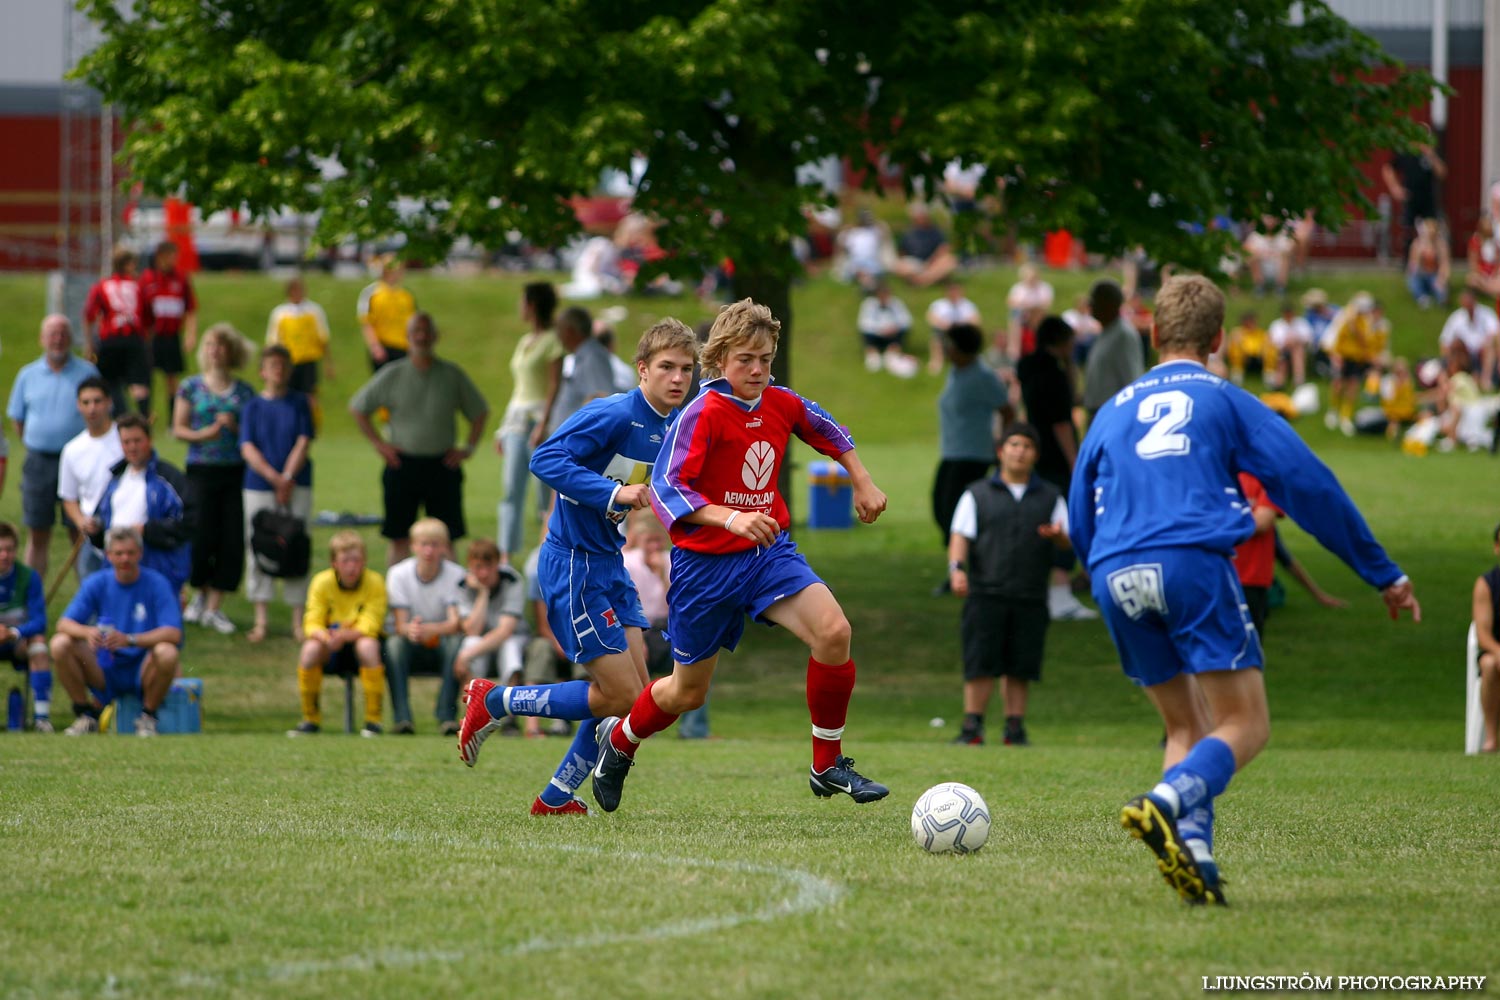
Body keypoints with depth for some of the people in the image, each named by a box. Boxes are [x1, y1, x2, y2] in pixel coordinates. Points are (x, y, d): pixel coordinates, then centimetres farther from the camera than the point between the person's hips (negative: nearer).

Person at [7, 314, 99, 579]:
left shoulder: (87, 373, 1)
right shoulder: (28, 376, 7)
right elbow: (17, 418, 15)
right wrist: (36, 447, 9)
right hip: (39, 463, 2)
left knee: (80, 534, -1)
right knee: (37, 536, 5)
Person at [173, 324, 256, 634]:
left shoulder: (244, 391, 8)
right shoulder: (192, 386, 6)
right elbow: (178, 429, 4)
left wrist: (234, 426, -11)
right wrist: (202, 434, -13)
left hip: (236, 471, 1)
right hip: (201, 469, -1)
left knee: (233, 539, -5)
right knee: (202, 536, -7)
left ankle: (214, 607, 4)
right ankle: (202, 594, 20)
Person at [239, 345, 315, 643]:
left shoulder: (299, 403, 7)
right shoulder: (253, 406, 7)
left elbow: (304, 442, -1)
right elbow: (247, 448, -1)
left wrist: (288, 479, -12)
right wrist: (275, 478, -13)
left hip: (297, 485, -1)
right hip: (258, 487, 1)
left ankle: (298, 620, 1)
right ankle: (260, 620, 5)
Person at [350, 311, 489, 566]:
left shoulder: (453, 375, 3)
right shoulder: (392, 376, 2)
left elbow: (480, 412, 16)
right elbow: (357, 407, 11)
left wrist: (469, 448, 5)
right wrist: (378, 443, 3)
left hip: (442, 466, 0)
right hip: (403, 466, 0)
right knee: (399, 538, 2)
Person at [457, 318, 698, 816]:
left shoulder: (674, 427, 7)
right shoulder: (613, 414, -20)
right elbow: (546, 460, -26)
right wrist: (614, 493, -31)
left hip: (609, 563, 9)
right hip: (573, 565, -9)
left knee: (635, 692, 5)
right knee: (622, 694, -8)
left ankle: (557, 797, 17)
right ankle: (492, 702, 7)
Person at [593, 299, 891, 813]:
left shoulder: (782, 404, 0)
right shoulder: (703, 414, -18)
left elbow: (827, 431, 25)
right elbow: (665, 488, -27)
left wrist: (863, 484, 21)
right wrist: (732, 518, -39)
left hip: (770, 552, 4)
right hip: (706, 563, -4)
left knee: (833, 631, -21)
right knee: (688, 691, 10)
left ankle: (827, 767, -7)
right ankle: (618, 741, 43)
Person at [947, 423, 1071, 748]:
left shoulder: (1050, 497, 16)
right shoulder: (977, 495, 13)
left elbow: (1068, 542, 9)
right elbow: (961, 537, 4)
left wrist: (1057, 535, -16)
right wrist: (957, 567, -15)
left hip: (1031, 599, 1)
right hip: (986, 594, -1)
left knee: (1020, 669, 2)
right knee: (980, 665, -8)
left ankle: (1015, 728, 8)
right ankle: (972, 727, -3)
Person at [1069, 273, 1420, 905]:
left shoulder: (1113, 410, 23)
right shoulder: (1225, 401, 13)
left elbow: (1079, 526, 22)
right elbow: (1308, 485, 8)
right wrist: (1384, 574, 12)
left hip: (1117, 576, 4)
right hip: (1194, 564, -4)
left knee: (1185, 727, 15)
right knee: (1245, 723, -3)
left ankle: (1194, 852, -7)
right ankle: (1165, 804, -31)